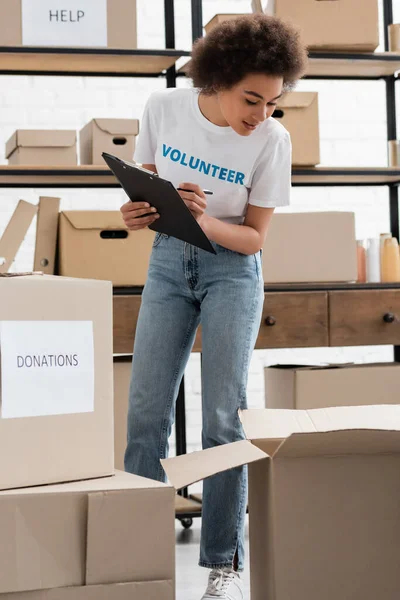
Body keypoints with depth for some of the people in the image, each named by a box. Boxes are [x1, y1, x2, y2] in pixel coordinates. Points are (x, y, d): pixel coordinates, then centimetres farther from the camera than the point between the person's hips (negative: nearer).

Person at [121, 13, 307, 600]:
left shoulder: (272, 139, -18)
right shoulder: (163, 107, -12)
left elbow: (254, 237, -10)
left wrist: (204, 221, -30)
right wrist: (140, 211, -19)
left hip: (232, 269, -2)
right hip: (168, 262, 3)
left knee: (224, 419, -6)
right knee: (146, 411, 0)